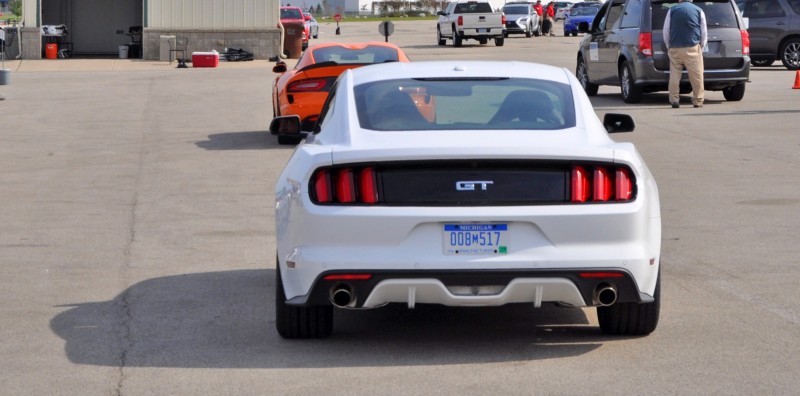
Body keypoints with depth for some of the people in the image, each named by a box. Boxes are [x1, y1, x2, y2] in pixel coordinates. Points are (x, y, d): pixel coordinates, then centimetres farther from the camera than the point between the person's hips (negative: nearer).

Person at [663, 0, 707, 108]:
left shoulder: (672, 11, 7)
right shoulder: (699, 11, 8)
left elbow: (666, 31, 8)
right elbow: (704, 32, 9)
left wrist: (669, 46, 17)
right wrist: (701, 47, 17)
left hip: (675, 49, 1)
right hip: (693, 48, -1)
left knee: (674, 76, 5)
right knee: (696, 76, 3)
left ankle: (674, 100, 3)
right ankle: (698, 101, 3)